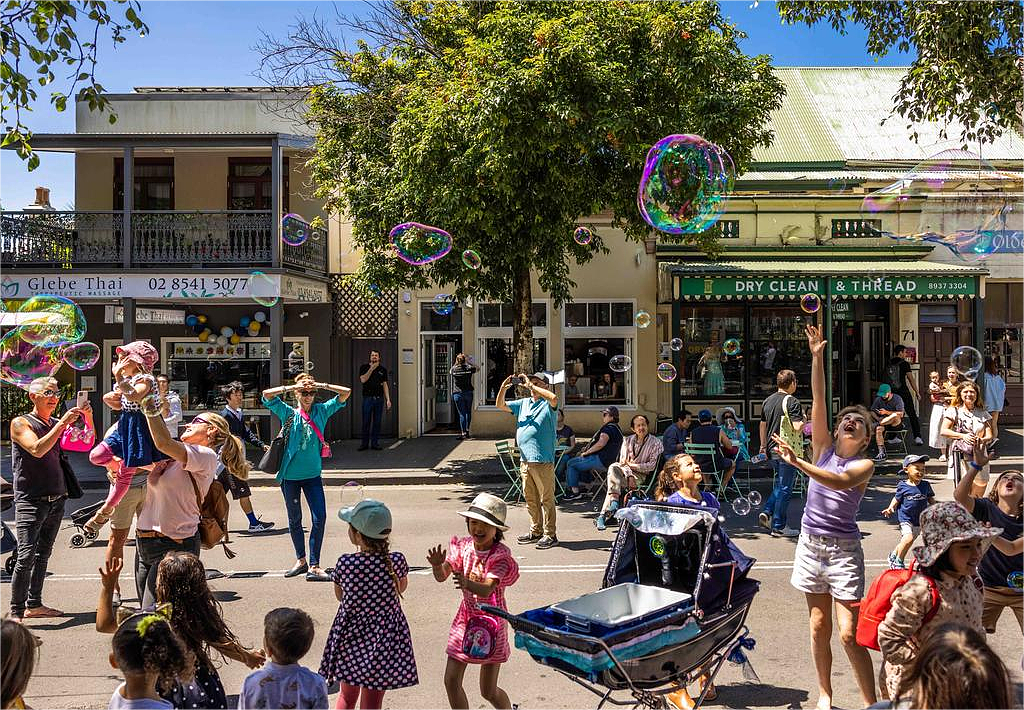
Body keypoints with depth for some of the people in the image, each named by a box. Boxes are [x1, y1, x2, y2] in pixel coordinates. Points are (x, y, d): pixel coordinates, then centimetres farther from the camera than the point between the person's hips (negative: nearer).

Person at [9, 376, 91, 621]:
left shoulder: (57, 425, 13)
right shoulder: (20, 423, -4)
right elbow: (37, 449, -20)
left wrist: (87, 417, -8)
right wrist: (63, 423, -24)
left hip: (56, 500, 6)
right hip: (30, 501, -6)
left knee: (43, 554, 11)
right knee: (26, 557, -11)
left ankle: (34, 605, 19)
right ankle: (16, 612, -5)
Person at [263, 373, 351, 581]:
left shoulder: (321, 411, 5)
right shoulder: (288, 413, 2)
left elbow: (346, 392, 2)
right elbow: (267, 394, -8)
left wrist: (321, 385, -7)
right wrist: (292, 387, -10)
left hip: (313, 474, 1)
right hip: (290, 475, 0)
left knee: (319, 518, -9)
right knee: (294, 519, 11)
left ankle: (314, 566, -4)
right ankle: (301, 560, 28)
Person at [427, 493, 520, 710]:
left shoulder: (500, 555, -18)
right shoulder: (463, 547, -4)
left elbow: (487, 589, -31)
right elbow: (442, 576, -8)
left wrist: (467, 583, -52)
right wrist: (437, 565, -31)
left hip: (491, 621, -4)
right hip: (465, 618, 5)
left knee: (488, 691, 5)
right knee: (451, 680, 1)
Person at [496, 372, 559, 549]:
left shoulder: (548, 404, -3)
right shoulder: (523, 403, 16)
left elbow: (554, 398, -27)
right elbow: (500, 405, 17)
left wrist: (530, 386, -21)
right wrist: (503, 388, -2)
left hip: (543, 460, -7)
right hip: (525, 460, 7)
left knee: (546, 498, -2)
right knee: (530, 498, 15)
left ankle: (550, 534, 4)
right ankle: (536, 531, 26)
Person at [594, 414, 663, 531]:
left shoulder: (655, 443, 2)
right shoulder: (628, 440, 14)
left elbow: (652, 466, -5)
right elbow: (623, 461, 5)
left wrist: (632, 465, -11)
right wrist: (629, 476, -14)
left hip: (642, 475, -4)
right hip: (626, 472, 4)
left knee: (613, 483, -29)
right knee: (613, 467, -32)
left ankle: (603, 515, -31)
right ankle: (614, 502, -40)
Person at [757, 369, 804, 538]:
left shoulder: (767, 401, 10)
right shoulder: (792, 401, -14)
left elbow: (762, 424, 19)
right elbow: (797, 427, -22)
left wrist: (763, 445, 29)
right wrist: (807, 423, 0)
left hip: (772, 450, 7)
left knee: (779, 484, 22)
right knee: (785, 488, 1)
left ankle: (767, 512, 8)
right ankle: (779, 527, 5)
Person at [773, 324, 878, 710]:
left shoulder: (865, 465, -6)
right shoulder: (824, 449, 4)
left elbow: (840, 481, -28)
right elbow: (818, 399, -5)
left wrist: (798, 463, -38)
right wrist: (817, 357, -13)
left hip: (843, 548, -4)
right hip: (810, 544, 4)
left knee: (849, 634, -6)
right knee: (819, 628, 12)